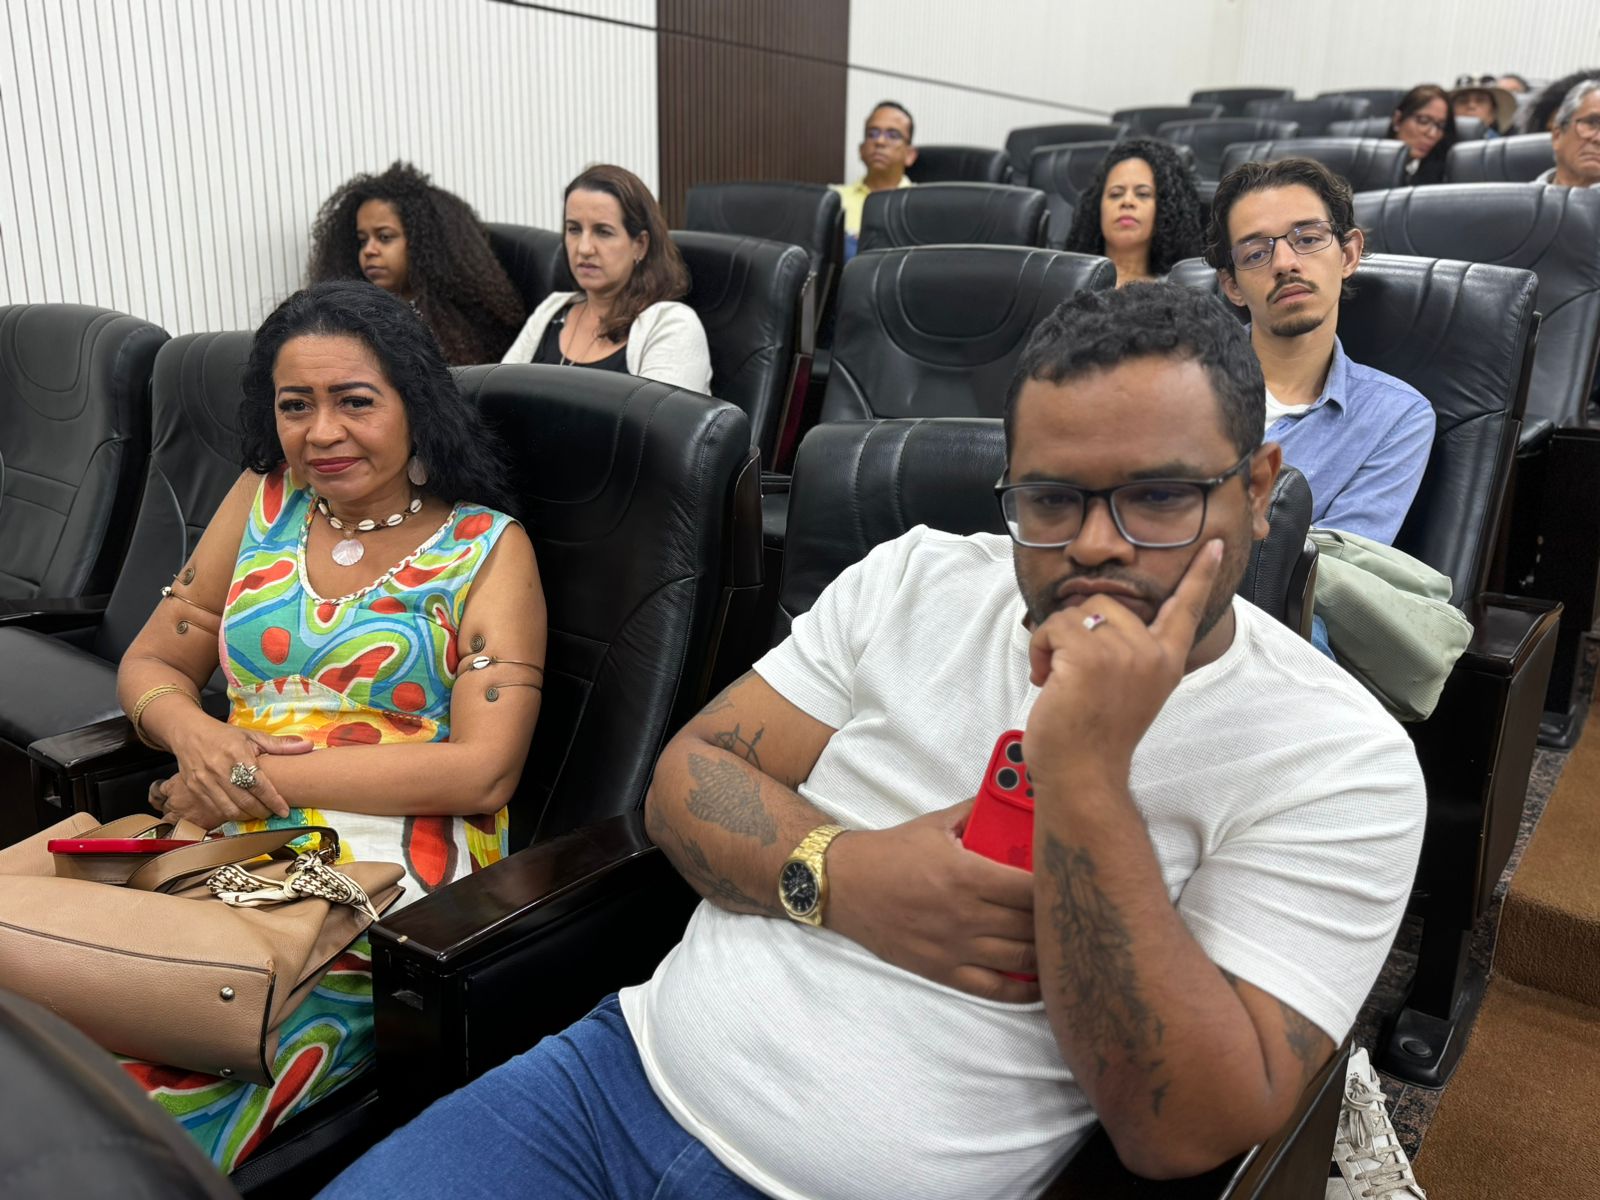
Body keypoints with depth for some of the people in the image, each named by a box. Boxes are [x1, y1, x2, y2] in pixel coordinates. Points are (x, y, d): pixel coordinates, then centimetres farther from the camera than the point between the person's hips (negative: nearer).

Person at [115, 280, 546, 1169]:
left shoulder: (487, 546, 0)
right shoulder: (261, 502, 14)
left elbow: (484, 770, -10)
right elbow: (150, 665, 18)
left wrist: (262, 774, -13)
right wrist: (193, 735, -7)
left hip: (392, 862, -4)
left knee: (158, 1092, -29)